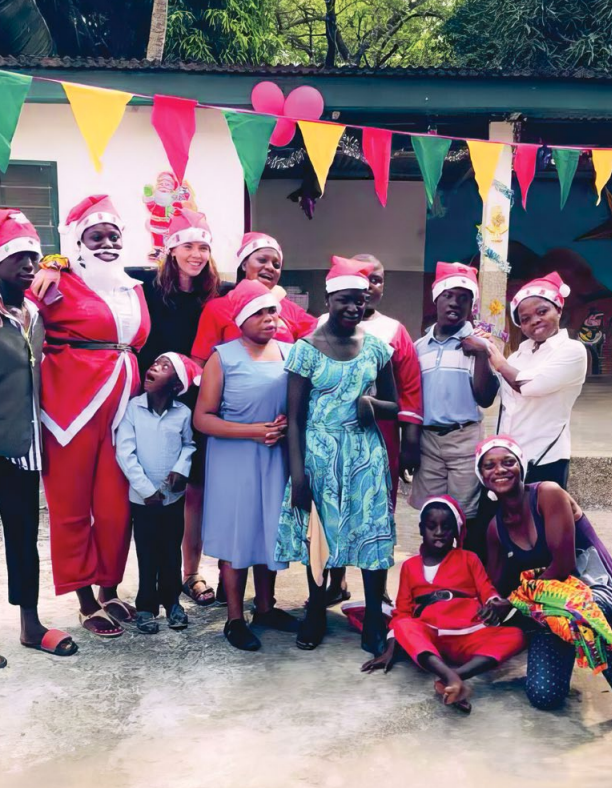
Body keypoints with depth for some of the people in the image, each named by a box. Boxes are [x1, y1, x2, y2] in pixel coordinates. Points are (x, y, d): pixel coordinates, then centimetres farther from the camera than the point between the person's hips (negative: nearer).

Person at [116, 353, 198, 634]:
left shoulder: (183, 413, -7)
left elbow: (189, 445, 8)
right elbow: (124, 453, -12)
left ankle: (171, 600, 31)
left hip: (174, 495, 2)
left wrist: (182, 468, -12)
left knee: (172, 551, 13)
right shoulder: (132, 408, -11)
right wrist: (146, 488, -14)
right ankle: (146, 606, 23)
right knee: (147, 554, 8)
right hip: (142, 496, -1)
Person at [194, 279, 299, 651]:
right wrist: (254, 431, -18)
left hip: (277, 458, 4)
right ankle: (235, 618, 20)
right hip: (235, 461, -4)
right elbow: (202, 419, -11)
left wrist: (287, 426, -9)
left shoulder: (290, 353, 4)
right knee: (237, 535, 5)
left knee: (271, 531, 13)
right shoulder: (223, 358, -8)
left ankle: (265, 607, 31)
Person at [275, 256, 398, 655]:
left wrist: (373, 404, -13)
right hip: (319, 452, -1)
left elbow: (394, 406, 10)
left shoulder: (376, 346, 3)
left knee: (373, 533, 0)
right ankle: (316, 615, 28)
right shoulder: (307, 348, -5)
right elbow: (295, 417, -5)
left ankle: (375, 623, 14)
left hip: (365, 452, 2)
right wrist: (297, 471, -10)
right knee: (318, 532, 9)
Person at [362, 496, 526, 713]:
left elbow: (487, 591, 6)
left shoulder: (469, 559, 18)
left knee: (515, 635, -27)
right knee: (404, 626, -34)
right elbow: (402, 611, 15)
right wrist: (390, 651, 2)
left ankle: (455, 675, -45)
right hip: (430, 638, -1)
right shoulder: (410, 566, 18)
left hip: (469, 637, 1)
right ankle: (452, 679, -56)